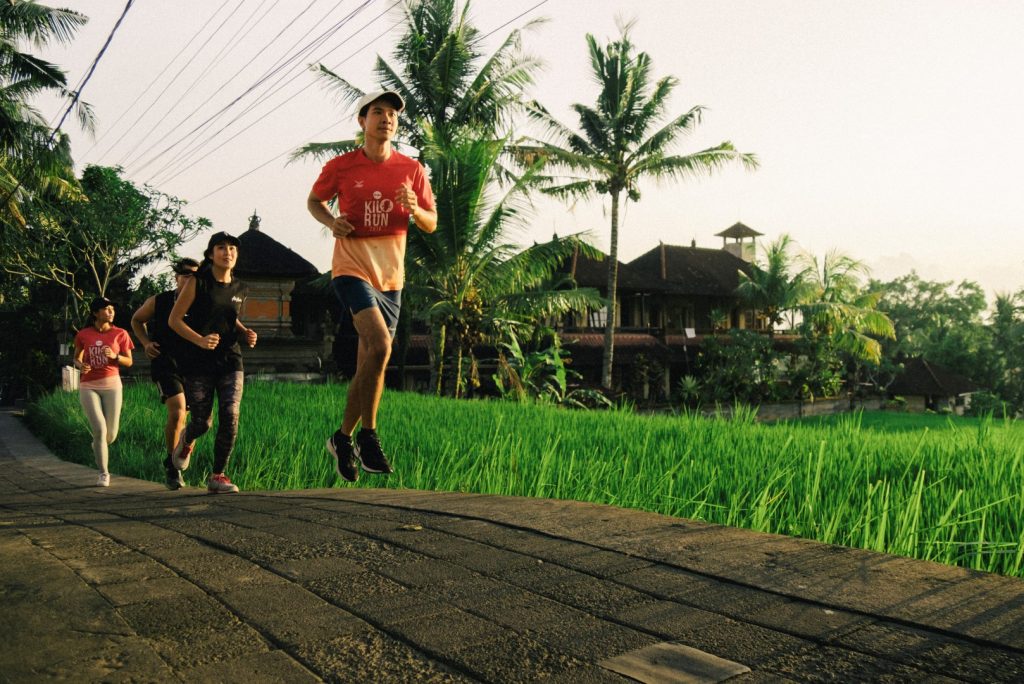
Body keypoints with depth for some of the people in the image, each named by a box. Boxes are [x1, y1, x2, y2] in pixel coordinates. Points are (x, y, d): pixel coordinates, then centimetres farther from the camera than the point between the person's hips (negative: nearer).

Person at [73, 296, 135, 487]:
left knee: (111, 435, 3)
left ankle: (98, 446, 40)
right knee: (100, 430, -13)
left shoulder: (120, 334, 1)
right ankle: (104, 473, 1)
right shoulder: (83, 334, 2)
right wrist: (80, 365, -8)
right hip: (88, 387, -1)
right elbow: (76, 358, 15)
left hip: (111, 385, 1)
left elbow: (129, 362, 5)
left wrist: (115, 356, -15)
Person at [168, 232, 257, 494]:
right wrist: (200, 340, -22)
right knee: (202, 422, 3)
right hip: (198, 363, -3)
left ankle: (218, 475, 3)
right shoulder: (198, 282, -6)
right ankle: (186, 441, 42)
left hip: (230, 361, 3)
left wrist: (245, 333, 4)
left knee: (230, 416, -11)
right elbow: (174, 320, -7)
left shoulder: (239, 289, 8)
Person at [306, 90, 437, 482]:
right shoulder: (340, 167, 0)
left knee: (368, 363, 8)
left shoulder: (412, 170, 5)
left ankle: (343, 438, 26)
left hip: (390, 275, 4)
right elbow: (314, 201, 15)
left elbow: (431, 224, 9)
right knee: (379, 345, -25)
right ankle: (368, 435, -10)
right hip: (351, 268, -4)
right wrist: (331, 221, -6)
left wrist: (414, 209, -13)